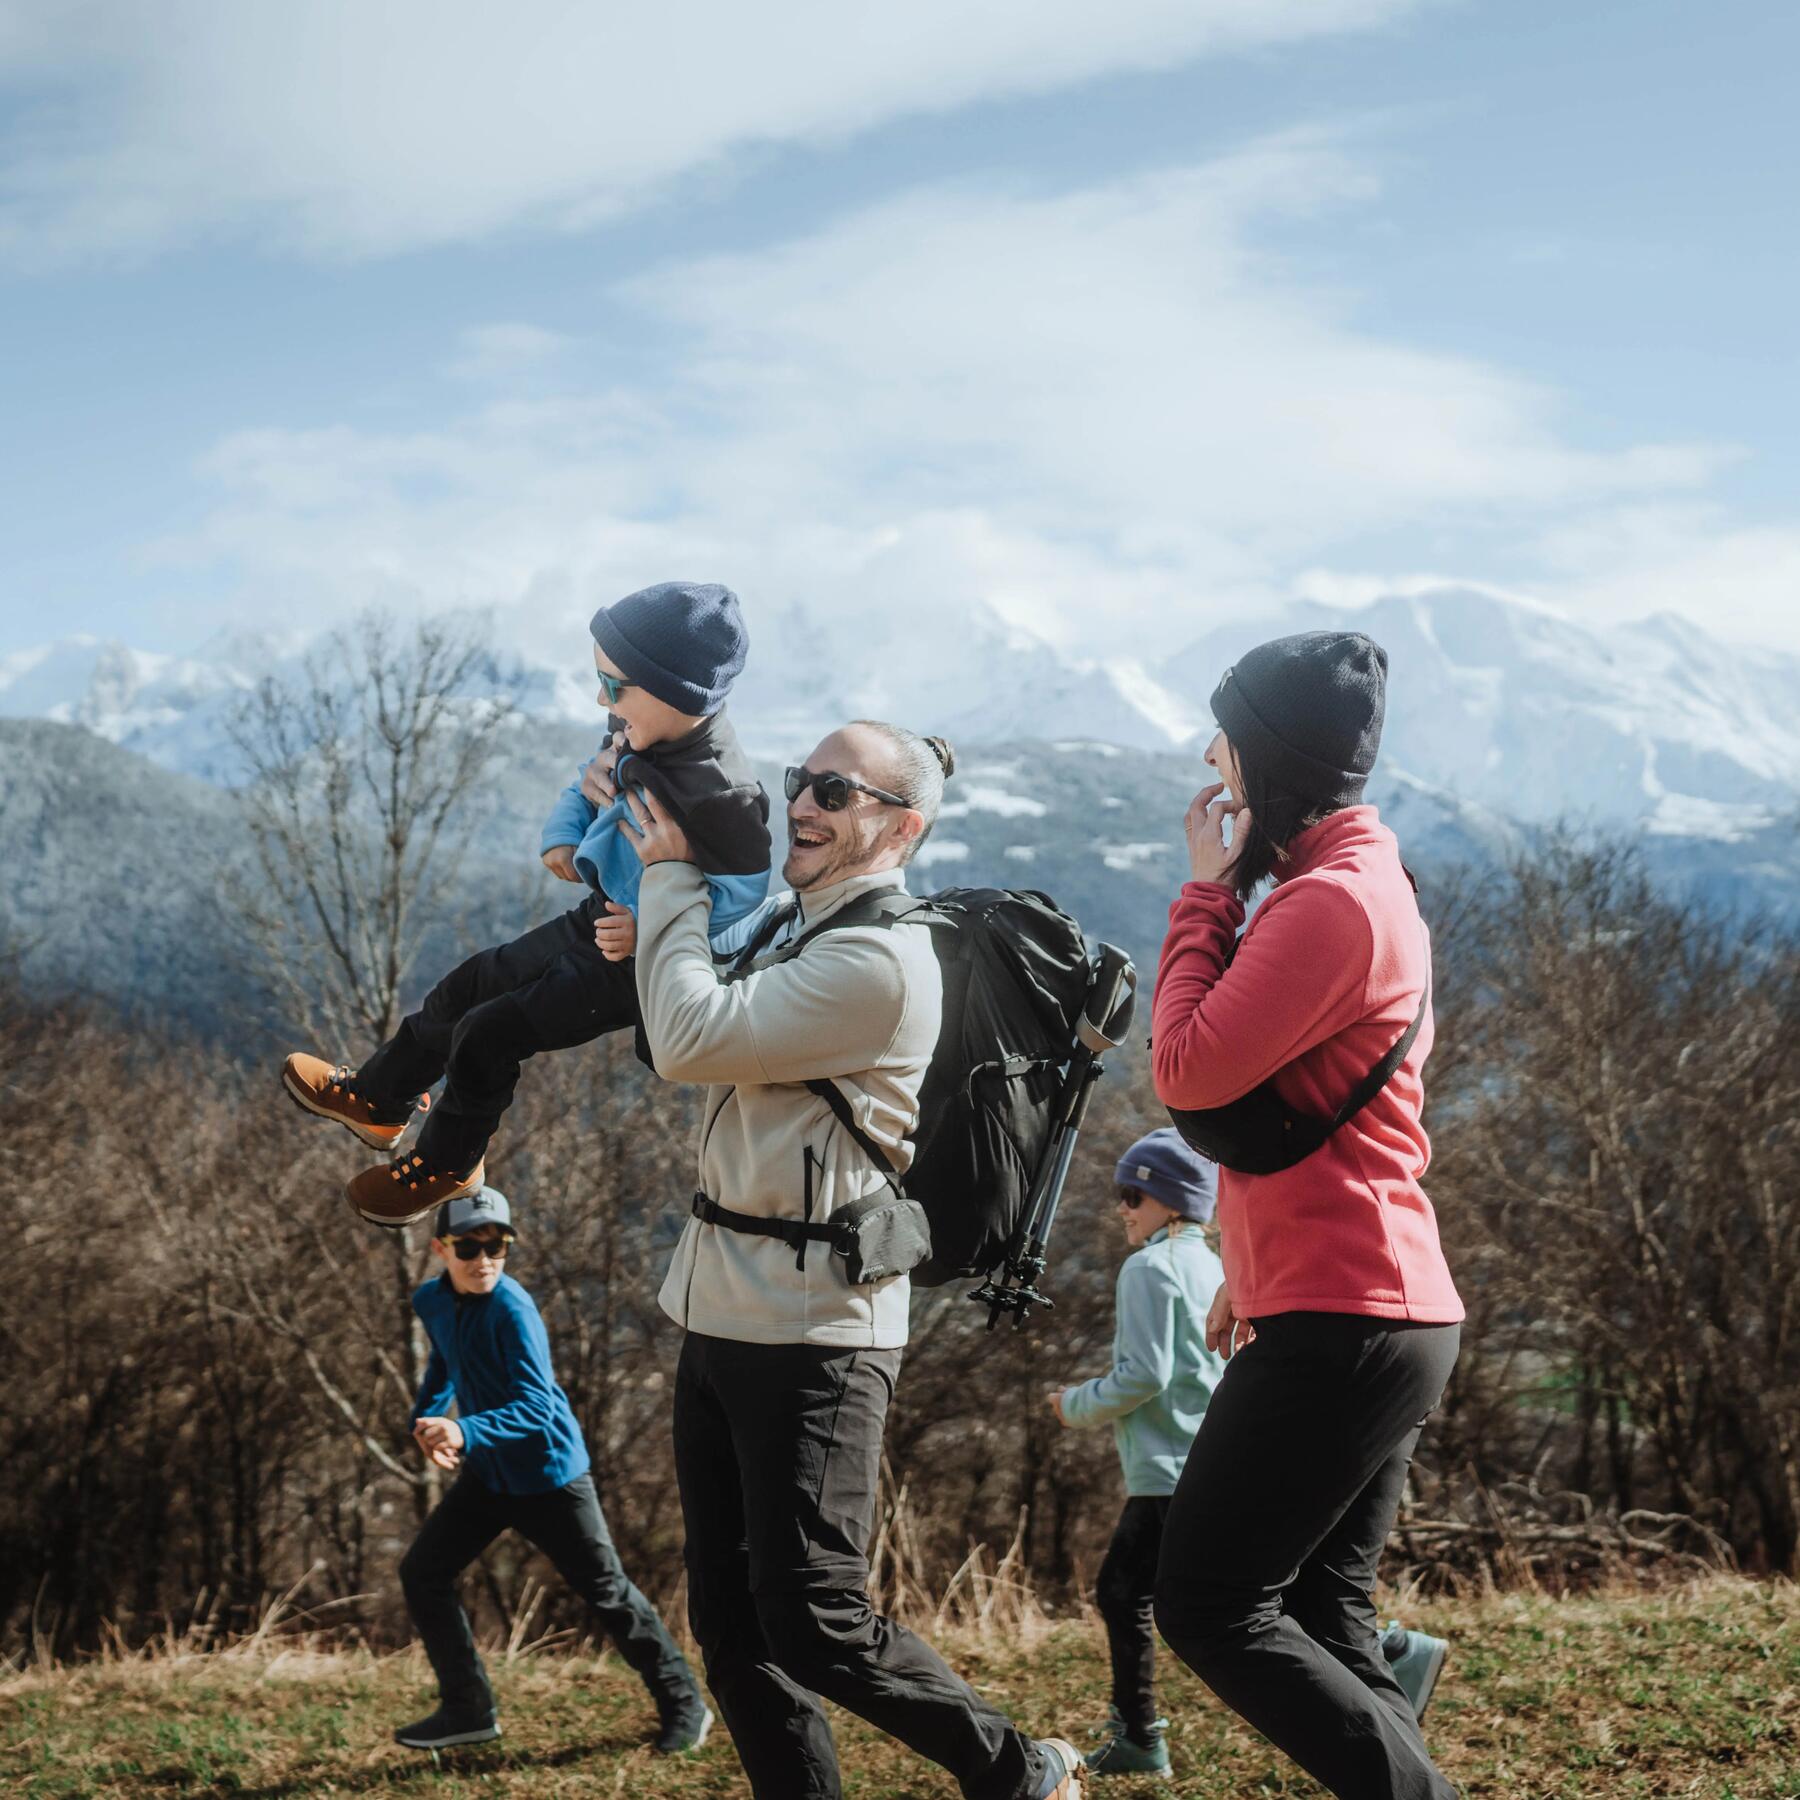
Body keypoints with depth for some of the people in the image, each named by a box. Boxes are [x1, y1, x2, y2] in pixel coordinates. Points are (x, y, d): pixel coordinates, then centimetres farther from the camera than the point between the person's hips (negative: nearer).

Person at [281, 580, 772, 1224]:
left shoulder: (720, 795, -34)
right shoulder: (638, 735, -9)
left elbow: (745, 888, -26)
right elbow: (594, 777, 11)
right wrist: (563, 833, -6)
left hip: (637, 964, -9)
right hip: (603, 918, 9)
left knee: (491, 1032, -3)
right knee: (471, 985, 19)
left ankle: (447, 1164, 24)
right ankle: (377, 1101, 42)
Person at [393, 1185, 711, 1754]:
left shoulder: (511, 1309, -25)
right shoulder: (431, 1301, -3)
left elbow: (536, 1407, -32)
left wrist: (466, 1431, -48)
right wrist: (427, 1416, 4)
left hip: (549, 1472, -7)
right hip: (487, 1474, 7)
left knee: (606, 1591, 0)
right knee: (422, 1572, 2)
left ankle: (683, 1706, 16)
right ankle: (468, 1710, 13)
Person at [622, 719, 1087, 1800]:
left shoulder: (880, 959, -17)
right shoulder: (793, 924, 13)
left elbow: (692, 1043, -20)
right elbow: (702, 1050, 23)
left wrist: (673, 879, -8)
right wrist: (651, 941, 8)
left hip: (811, 1333, -9)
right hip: (722, 1312, 9)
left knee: (814, 1624, -5)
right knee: (730, 1625, 10)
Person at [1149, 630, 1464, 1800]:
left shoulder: (1332, 901, -16)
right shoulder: (1368, 880, 16)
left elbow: (1189, 1071, -17)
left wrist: (1209, 887, -7)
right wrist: (1254, 1268, 21)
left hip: (1336, 1327, -10)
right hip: (1388, 1315, 10)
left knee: (1211, 1612, -4)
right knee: (1323, 1620, 13)